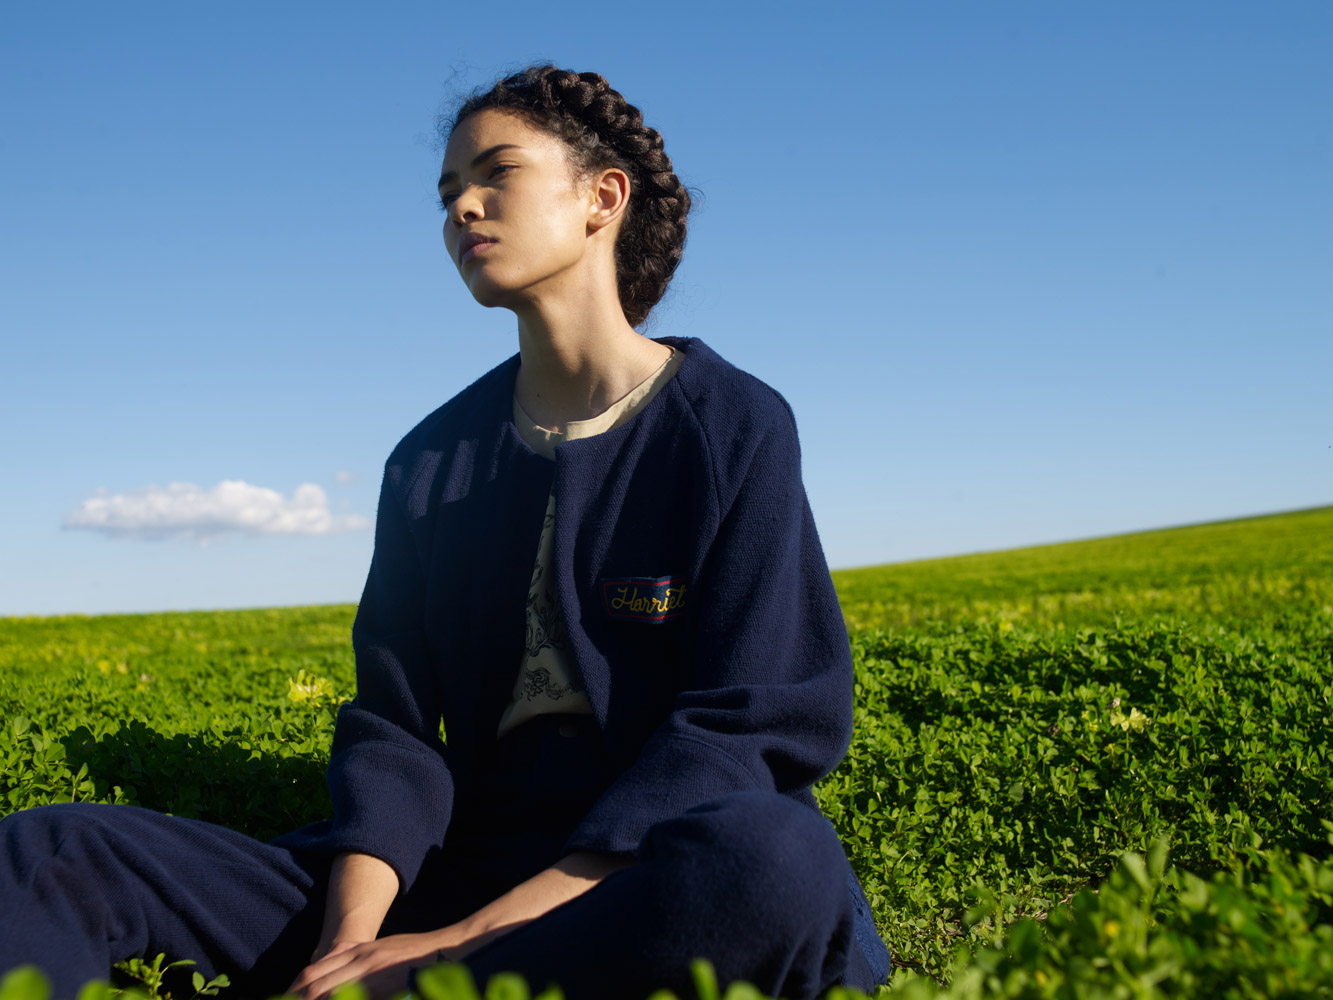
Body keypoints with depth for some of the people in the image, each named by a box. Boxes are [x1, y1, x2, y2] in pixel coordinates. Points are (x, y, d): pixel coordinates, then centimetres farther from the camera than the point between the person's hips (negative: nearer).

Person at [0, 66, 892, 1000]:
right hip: (466, 868, 4)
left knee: (776, 858, -41)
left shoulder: (736, 428, -1)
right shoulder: (429, 465, 13)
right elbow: (392, 726, 7)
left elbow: (747, 726, -11)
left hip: (674, 881, -3)